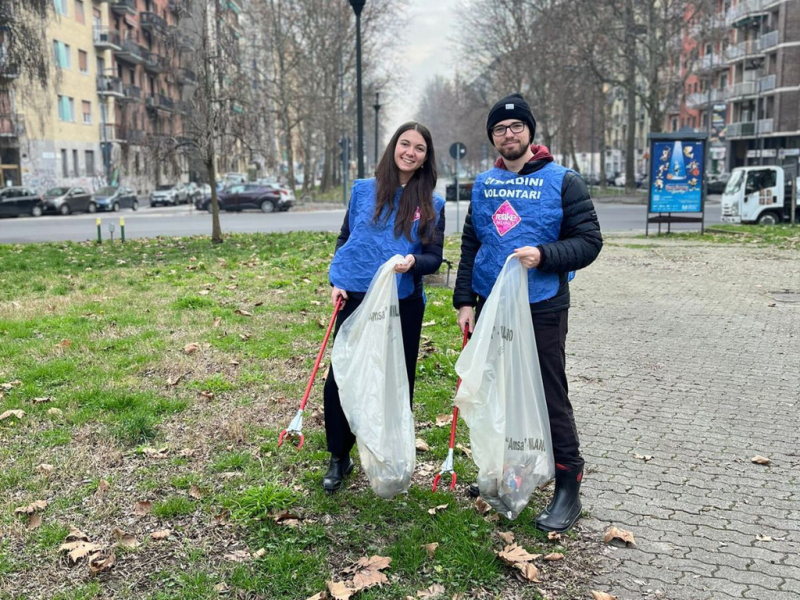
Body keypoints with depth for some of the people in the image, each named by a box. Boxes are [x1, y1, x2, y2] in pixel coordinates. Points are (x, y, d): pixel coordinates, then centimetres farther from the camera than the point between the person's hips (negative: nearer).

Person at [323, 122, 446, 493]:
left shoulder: (431, 204, 2)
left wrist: (414, 261, -21)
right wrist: (337, 282, 0)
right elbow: (344, 239, 12)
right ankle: (339, 458, 19)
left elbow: (434, 257, 1)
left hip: (404, 304, 0)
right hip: (356, 298, 0)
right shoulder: (364, 190, 5)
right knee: (340, 378, 0)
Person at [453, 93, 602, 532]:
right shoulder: (484, 184, 10)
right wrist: (464, 301, 6)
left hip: (541, 308, -5)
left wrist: (543, 255, -23)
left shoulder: (562, 181, -3)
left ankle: (568, 487, 11)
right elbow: (470, 246, 13)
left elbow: (589, 241, -6)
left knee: (550, 396, -2)